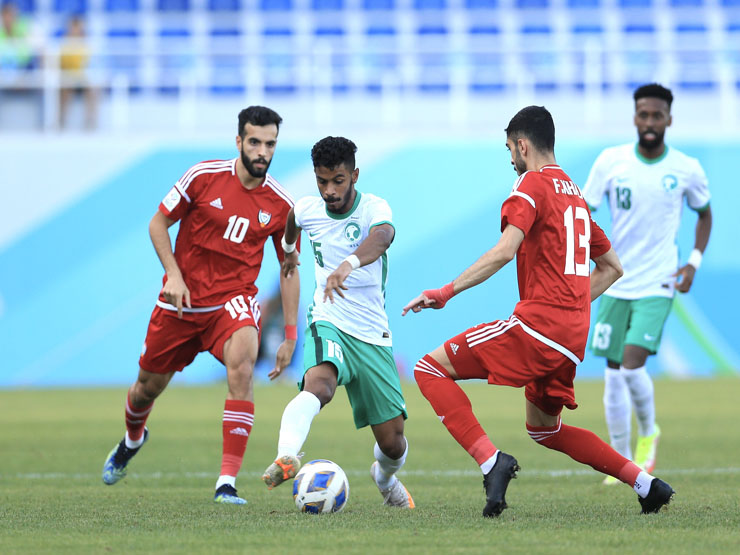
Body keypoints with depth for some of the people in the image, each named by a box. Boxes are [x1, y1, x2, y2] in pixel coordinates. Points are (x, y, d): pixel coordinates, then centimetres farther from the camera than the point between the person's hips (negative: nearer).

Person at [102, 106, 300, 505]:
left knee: (241, 366, -30)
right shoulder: (204, 176, -9)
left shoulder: (281, 204, -5)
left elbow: (289, 270, 5)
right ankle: (132, 439, 51)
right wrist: (173, 274, -13)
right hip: (181, 301, 1)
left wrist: (290, 336, 1)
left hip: (233, 300, 0)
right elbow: (158, 224, 1)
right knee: (148, 387, 11)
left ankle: (228, 483, -29)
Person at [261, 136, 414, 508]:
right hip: (328, 323, 0)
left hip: (372, 334, 0)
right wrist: (288, 250, 46)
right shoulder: (308, 209, -1)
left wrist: (349, 264, -60)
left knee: (392, 440, 4)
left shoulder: (374, 208, -14)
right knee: (319, 383, -36)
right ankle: (286, 457, -57)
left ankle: (385, 478, 39)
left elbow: (381, 238, -40)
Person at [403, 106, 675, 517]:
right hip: (573, 337, 9)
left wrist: (446, 292, -21)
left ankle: (492, 461, -21)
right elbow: (612, 267, 26)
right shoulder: (575, 193, 21)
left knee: (431, 369, -6)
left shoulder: (533, 185, -5)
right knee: (545, 429, 26)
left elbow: (504, 252, -20)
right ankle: (646, 483, 18)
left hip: (537, 323, -9)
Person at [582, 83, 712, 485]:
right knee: (613, 375, 5)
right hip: (615, 283, 2)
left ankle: (648, 433, 11)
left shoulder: (686, 170, -4)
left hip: (657, 285, -2)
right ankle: (622, 460, 20)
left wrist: (694, 262, 1)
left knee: (632, 365, -17)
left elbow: (704, 213, 13)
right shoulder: (611, 162, -4)